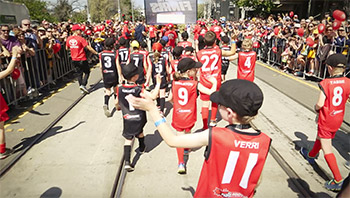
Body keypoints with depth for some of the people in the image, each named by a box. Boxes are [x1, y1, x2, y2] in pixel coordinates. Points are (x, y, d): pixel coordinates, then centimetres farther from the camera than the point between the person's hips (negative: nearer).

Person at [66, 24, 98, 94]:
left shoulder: (69, 39, 2)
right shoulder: (80, 38, -16)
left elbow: (67, 48, 14)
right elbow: (88, 48, -15)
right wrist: (96, 53, -7)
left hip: (74, 60, 6)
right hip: (82, 59, -6)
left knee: (79, 73, 16)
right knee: (87, 72, 10)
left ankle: (81, 86, 18)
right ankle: (83, 85, -4)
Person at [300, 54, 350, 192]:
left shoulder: (326, 83, -21)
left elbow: (320, 104, -24)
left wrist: (316, 108, -2)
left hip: (326, 119, -6)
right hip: (339, 118, 6)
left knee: (327, 149, 2)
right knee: (320, 137, 29)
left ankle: (338, 180, 1)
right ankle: (311, 155, 53)